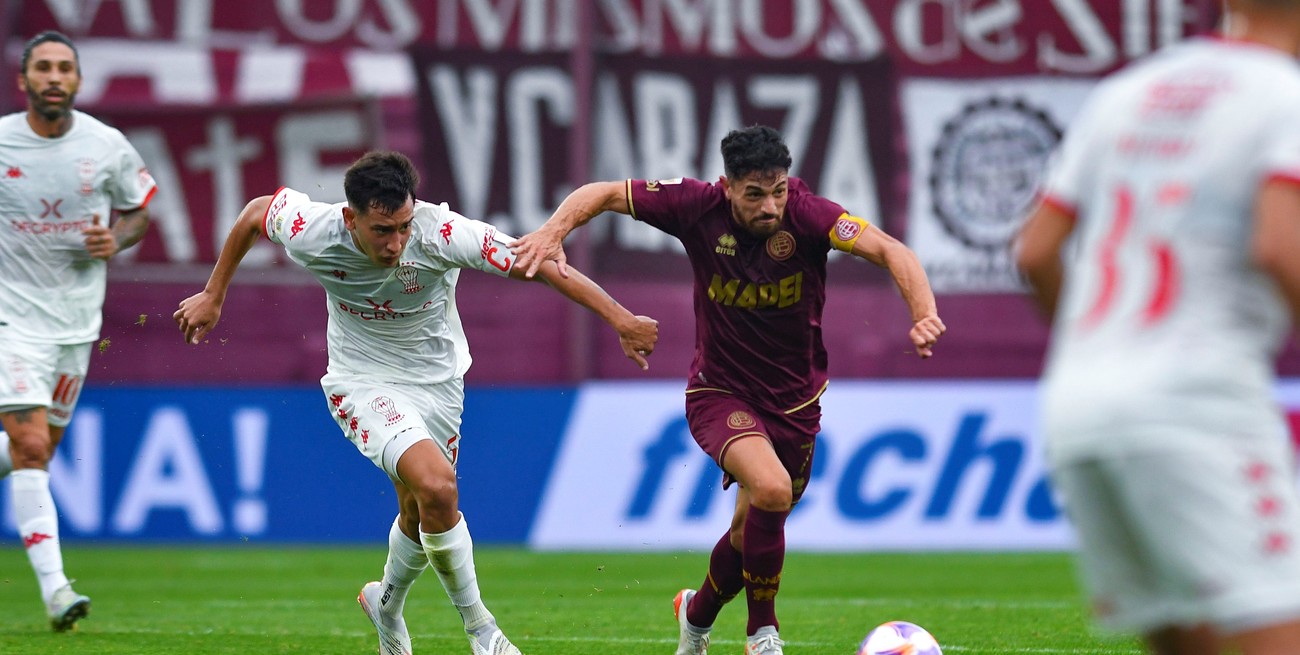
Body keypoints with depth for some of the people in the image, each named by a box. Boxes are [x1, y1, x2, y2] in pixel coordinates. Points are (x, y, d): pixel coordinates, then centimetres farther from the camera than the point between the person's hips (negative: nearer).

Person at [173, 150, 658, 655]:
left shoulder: (440, 233, -29)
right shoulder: (312, 234, -25)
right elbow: (256, 212, -3)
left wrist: (620, 320, -29)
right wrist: (213, 297, 6)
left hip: (437, 381, 2)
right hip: (363, 383, -2)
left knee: (421, 514, 13)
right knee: (436, 484, -25)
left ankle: (387, 605, 48)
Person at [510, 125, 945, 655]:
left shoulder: (806, 214, -21)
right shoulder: (698, 207, -18)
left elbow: (887, 250, -33)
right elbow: (602, 194, -7)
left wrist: (923, 314, -50)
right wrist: (554, 230, -26)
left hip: (794, 401, 2)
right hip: (719, 393, -2)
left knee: (752, 531, 13)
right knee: (771, 488, -28)